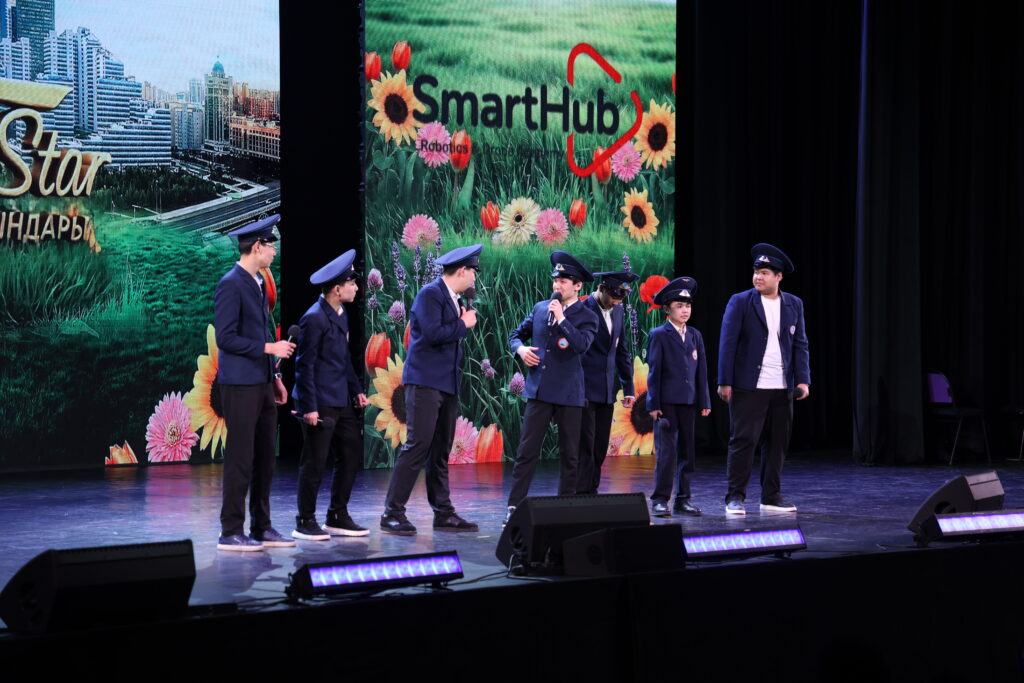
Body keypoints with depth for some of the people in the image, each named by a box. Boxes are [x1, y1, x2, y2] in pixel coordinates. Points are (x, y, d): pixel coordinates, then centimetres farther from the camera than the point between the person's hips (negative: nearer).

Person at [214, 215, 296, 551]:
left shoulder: (259, 284, 16)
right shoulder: (231, 284, -13)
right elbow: (225, 337, -18)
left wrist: (275, 377, 18)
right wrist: (269, 348, -17)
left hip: (262, 383, 9)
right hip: (240, 384, -9)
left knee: (265, 458, 11)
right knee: (241, 459, -6)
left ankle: (261, 527, 17)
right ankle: (231, 532, -1)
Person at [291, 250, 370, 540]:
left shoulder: (340, 315, 13)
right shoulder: (314, 318, -15)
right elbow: (305, 365, -15)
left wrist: (357, 390, 14)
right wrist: (309, 407, -18)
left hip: (341, 402, 9)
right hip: (320, 404, -9)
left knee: (351, 456, 11)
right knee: (314, 464, -2)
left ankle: (338, 517, 21)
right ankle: (305, 522, 8)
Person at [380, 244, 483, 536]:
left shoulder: (452, 298, 17)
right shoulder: (430, 294, -10)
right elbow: (432, 333, -21)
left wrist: (463, 322, 4)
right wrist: (463, 324, -10)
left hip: (447, 382, 9)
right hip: (425, 380, -9)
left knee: (441, 449, 11)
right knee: (418, 444, -13)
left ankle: (443, 513, 14)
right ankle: (392, 513, -11)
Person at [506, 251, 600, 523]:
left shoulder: (587, 317, -2)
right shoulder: (540, 308, 9)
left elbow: (580, 345, -20)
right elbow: (517, 335, 20)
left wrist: (561, 317, -18)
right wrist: (520, 348, -1)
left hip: (569, 394, -2)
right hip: (539, 390, 3)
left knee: (569, 455, 6)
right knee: (526, 451, -1)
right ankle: (514, 506, 1)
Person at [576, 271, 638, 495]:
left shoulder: (618, 312, 12)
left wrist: (628, 388, 15)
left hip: (607, 392, 7)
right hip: (585, 391, -7)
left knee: (600, 447, 8)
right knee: (585, 445, -9)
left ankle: (591, 491, 14)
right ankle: (581, 493, -7)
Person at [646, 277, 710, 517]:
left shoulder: (695, 335, 13)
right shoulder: (659, 335, -2)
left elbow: (701, 371, 12)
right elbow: (654, 371, -5)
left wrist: (704, 402, 7)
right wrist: (653, 404, -9)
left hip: (688, 402, 5)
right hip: (666, 403, -5)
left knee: (687, 452, 7)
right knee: (666, 452, -8)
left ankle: (683, 499, 14)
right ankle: (660, 500, -2)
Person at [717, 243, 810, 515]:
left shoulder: (794, 305, 10)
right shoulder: (740, 302, -1)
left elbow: (800, 345, 10)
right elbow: (728, 343, -4)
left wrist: (803, 379, -1)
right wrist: (724, 382, -10)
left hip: (782, 388, 4)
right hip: (748, 387, -4)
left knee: (778, 442, 7)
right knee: (743, 440, -5)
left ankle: (771, 496, 17)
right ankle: (735, 497, 1)